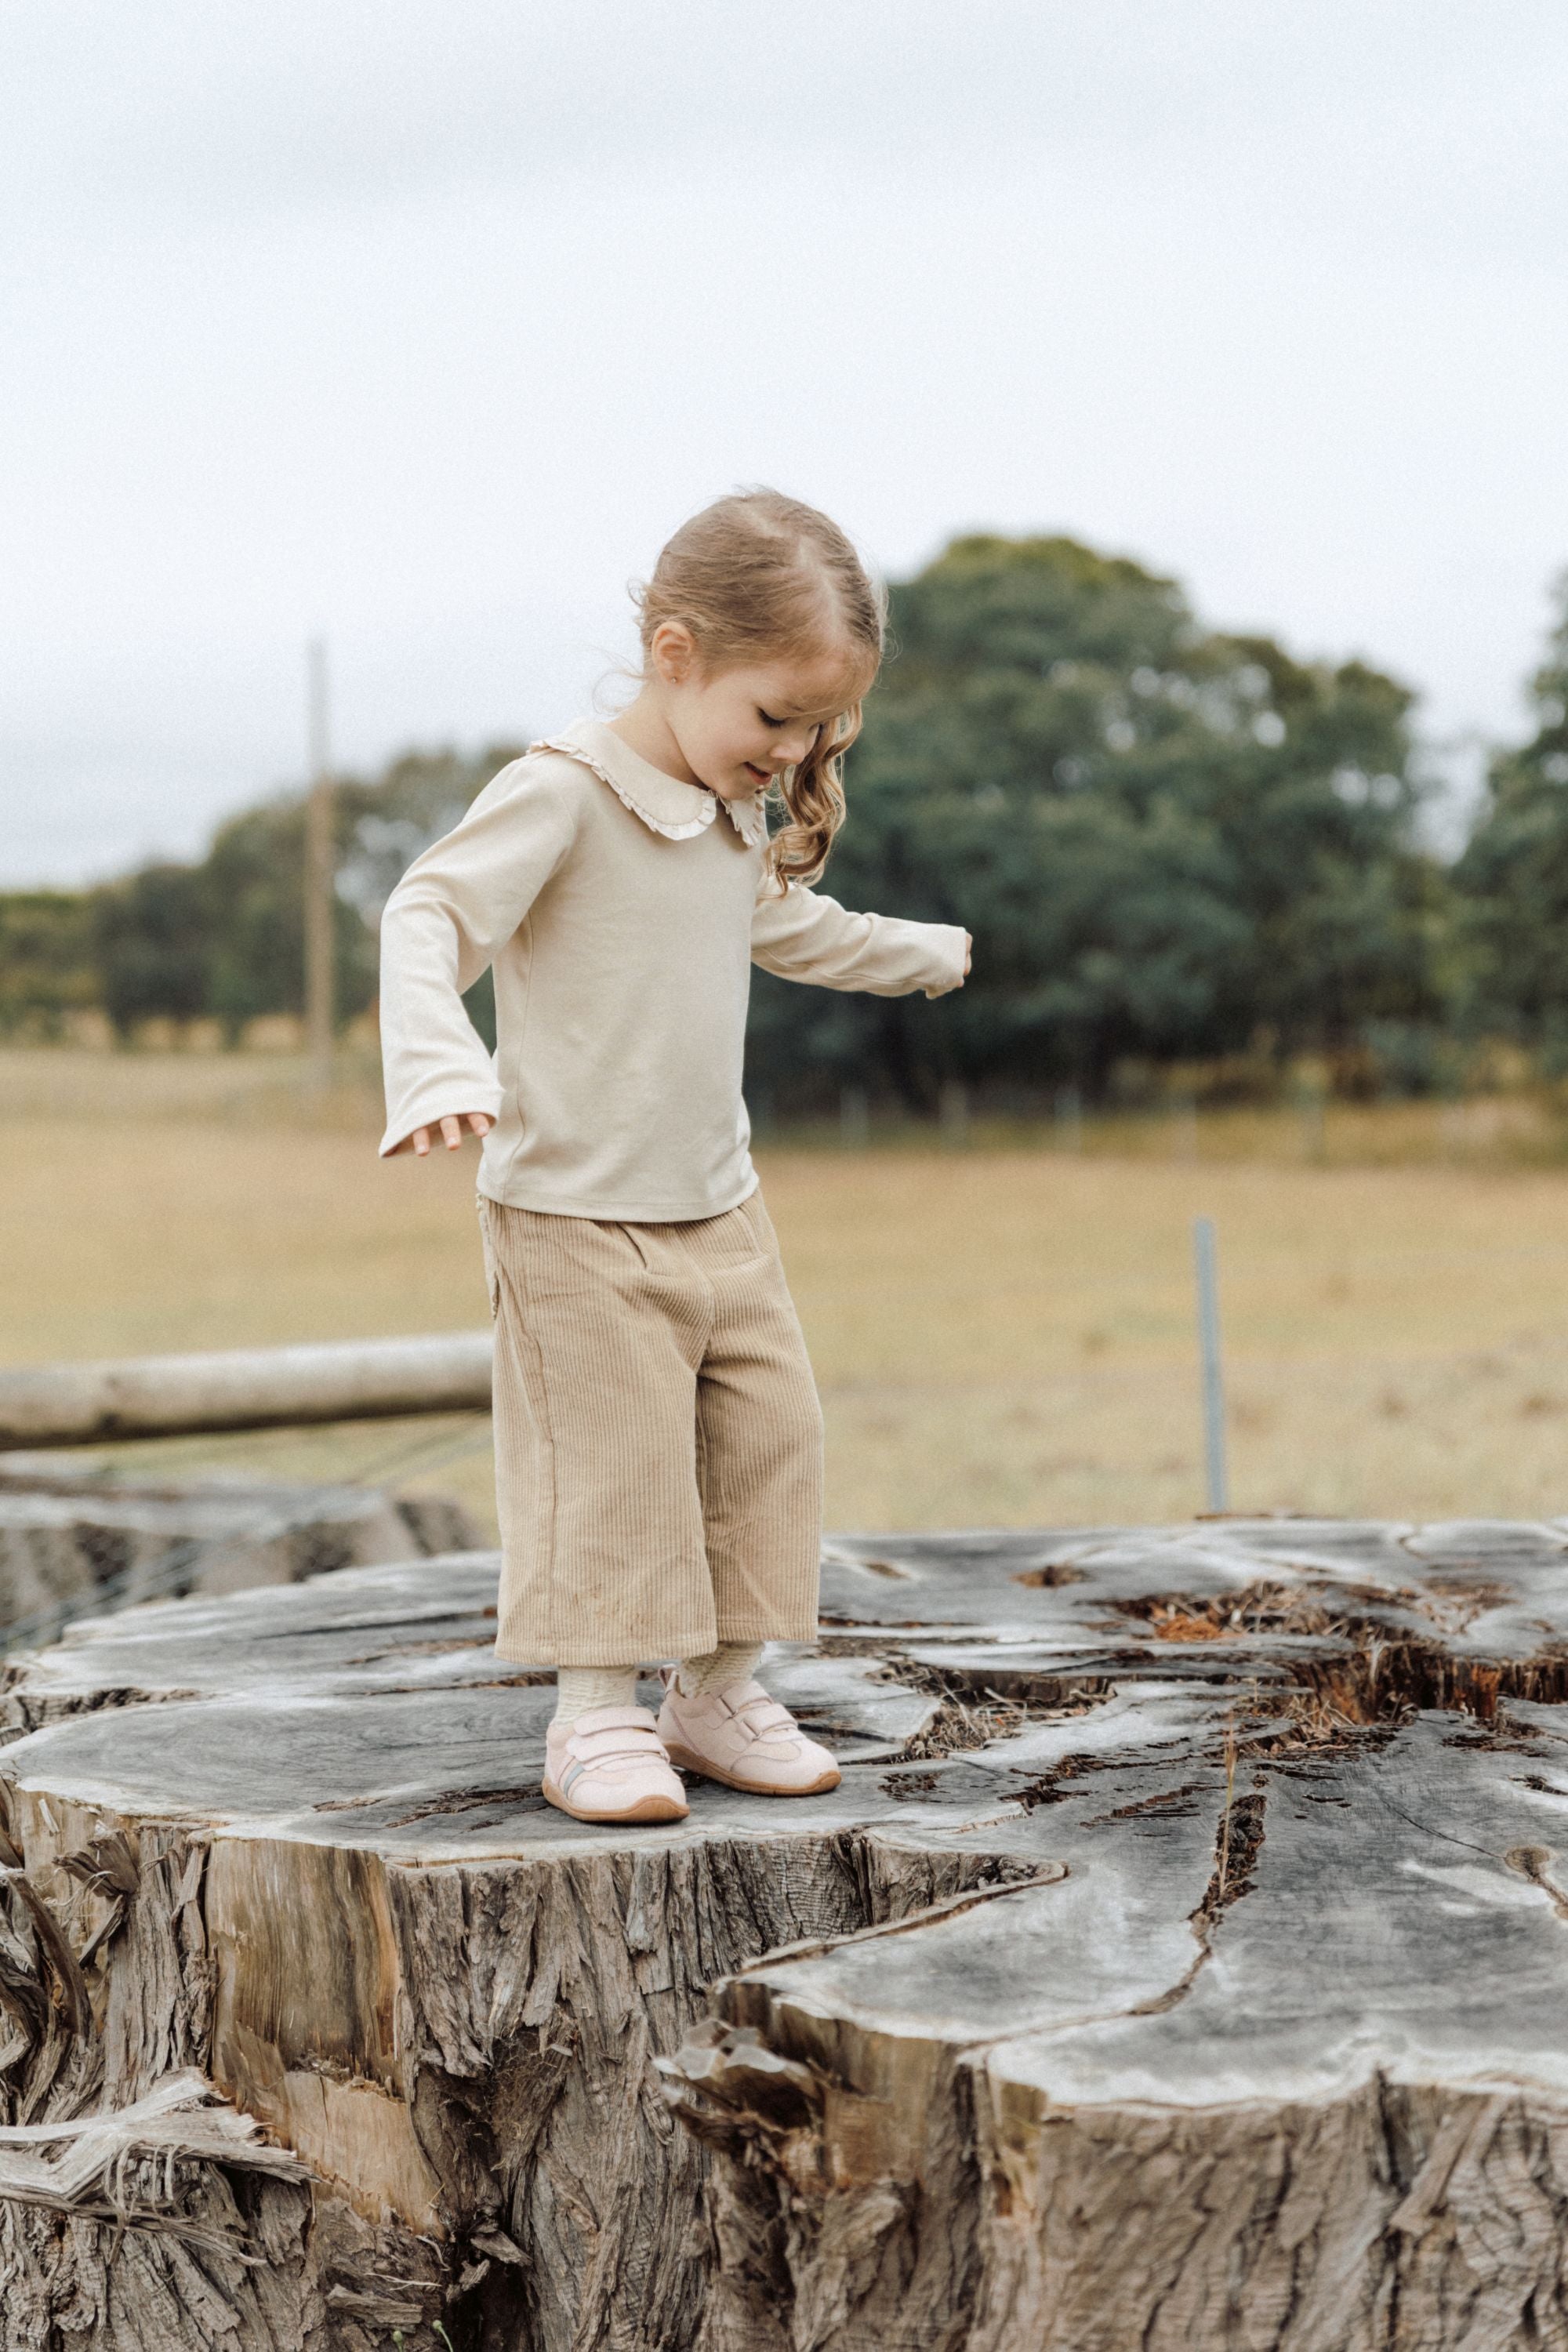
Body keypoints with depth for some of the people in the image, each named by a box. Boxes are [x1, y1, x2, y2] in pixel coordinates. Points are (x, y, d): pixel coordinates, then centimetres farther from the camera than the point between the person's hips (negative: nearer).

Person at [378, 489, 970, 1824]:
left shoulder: (742, 820, 11)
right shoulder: (562, 795, -15)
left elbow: (793, 929, 32)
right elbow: (429, 917, -22)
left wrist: (925, 954, 48)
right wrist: (437, 1066, -39)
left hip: (720, 1212, 8)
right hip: (575, 1218, -8)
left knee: (767, 1440, 8)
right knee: (609, 1465, -6)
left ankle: (719, 1693, 20)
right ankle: (597, 1716, 7)